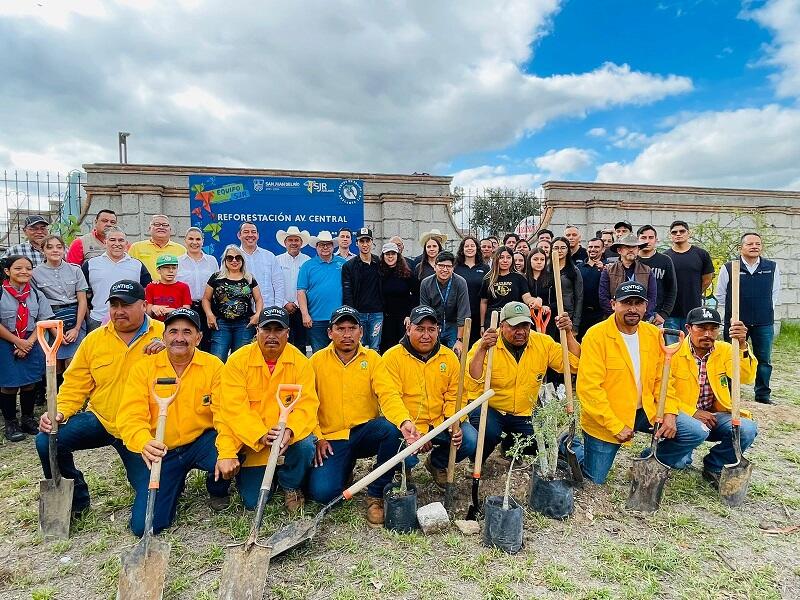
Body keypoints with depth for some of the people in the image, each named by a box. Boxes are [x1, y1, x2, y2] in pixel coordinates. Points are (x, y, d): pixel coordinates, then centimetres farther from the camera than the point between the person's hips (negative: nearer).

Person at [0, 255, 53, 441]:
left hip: (32, 344, 3)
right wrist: (17, 341, -12)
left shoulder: (36, 294, 4)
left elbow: (43, 321, 3)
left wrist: (29, 342, -9)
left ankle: (28, 419, 23)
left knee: (30, 383, 6)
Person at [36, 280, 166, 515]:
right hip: (100, 420, 3)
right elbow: (75, 384, 5)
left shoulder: (163, 334, -9)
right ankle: (75, 499, 7)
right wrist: (60, 412, -12)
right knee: (47, 441, -19)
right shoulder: (94, 339, 1)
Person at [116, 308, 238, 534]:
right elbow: (131, 416, -14)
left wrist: (227, 452, -32)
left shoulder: (213, 365, -7)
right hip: (160, 452, 1)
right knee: (143, 524, -11)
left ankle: (218, 491, 7)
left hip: (201, 443, 0)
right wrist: (144, 443, -37)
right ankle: (175, 487, 24)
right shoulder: (143, 368, -6)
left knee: (231, 459, -32)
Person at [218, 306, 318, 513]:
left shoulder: (300, 362, -7)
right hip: (252, 442, 0)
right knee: (253, 502, -4)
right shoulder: (238, 361, -10)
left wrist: (290, 431, -32)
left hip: (289, 438, 1)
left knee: (305, 446, -31)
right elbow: (234, 407, -16)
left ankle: (291, 486, 3)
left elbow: (307, 405, -13)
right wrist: (261, 435, -28)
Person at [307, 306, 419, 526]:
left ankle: (376, 495, -11)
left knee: (392, 430, -32)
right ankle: (345, 471, 17)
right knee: (322, 492, -20)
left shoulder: (372, 358, 0)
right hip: (332, 439, 0)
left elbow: (388, 394, -13)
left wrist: (404, 421, -31)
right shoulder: (317, 361, 2)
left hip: (366, 431, 0)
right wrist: (317, 438, -8)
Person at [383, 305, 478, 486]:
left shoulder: (449, 357, 4)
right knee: (406, 458, -29)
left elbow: (455, 396, 5)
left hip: (440, 423, 4)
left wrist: (454, 423, -14)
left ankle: (437, 463, 15)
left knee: (470, 440, -17)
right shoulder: (392, 357, -9)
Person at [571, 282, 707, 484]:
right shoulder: (596, 336, -19)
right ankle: (573, 446, 32)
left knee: (697, 434, -5)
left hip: (646, 410, 5)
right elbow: (589, 388, -21)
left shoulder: (654, 334, 0)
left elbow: (663, 378, 6)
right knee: (595, 480, 1)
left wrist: (670, 413, -8)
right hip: (606, 418, -5)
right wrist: (616, 426, -22)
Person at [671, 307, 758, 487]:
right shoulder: (673, 353, -10)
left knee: (747, 429, -22)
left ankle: (713, 466, 4)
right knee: (698, 429, -35)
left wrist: (742, 345, -31)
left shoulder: (725, 351, 1)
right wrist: (693, 413, -21)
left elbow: (746, 377, -17)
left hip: (715, 416, 4)